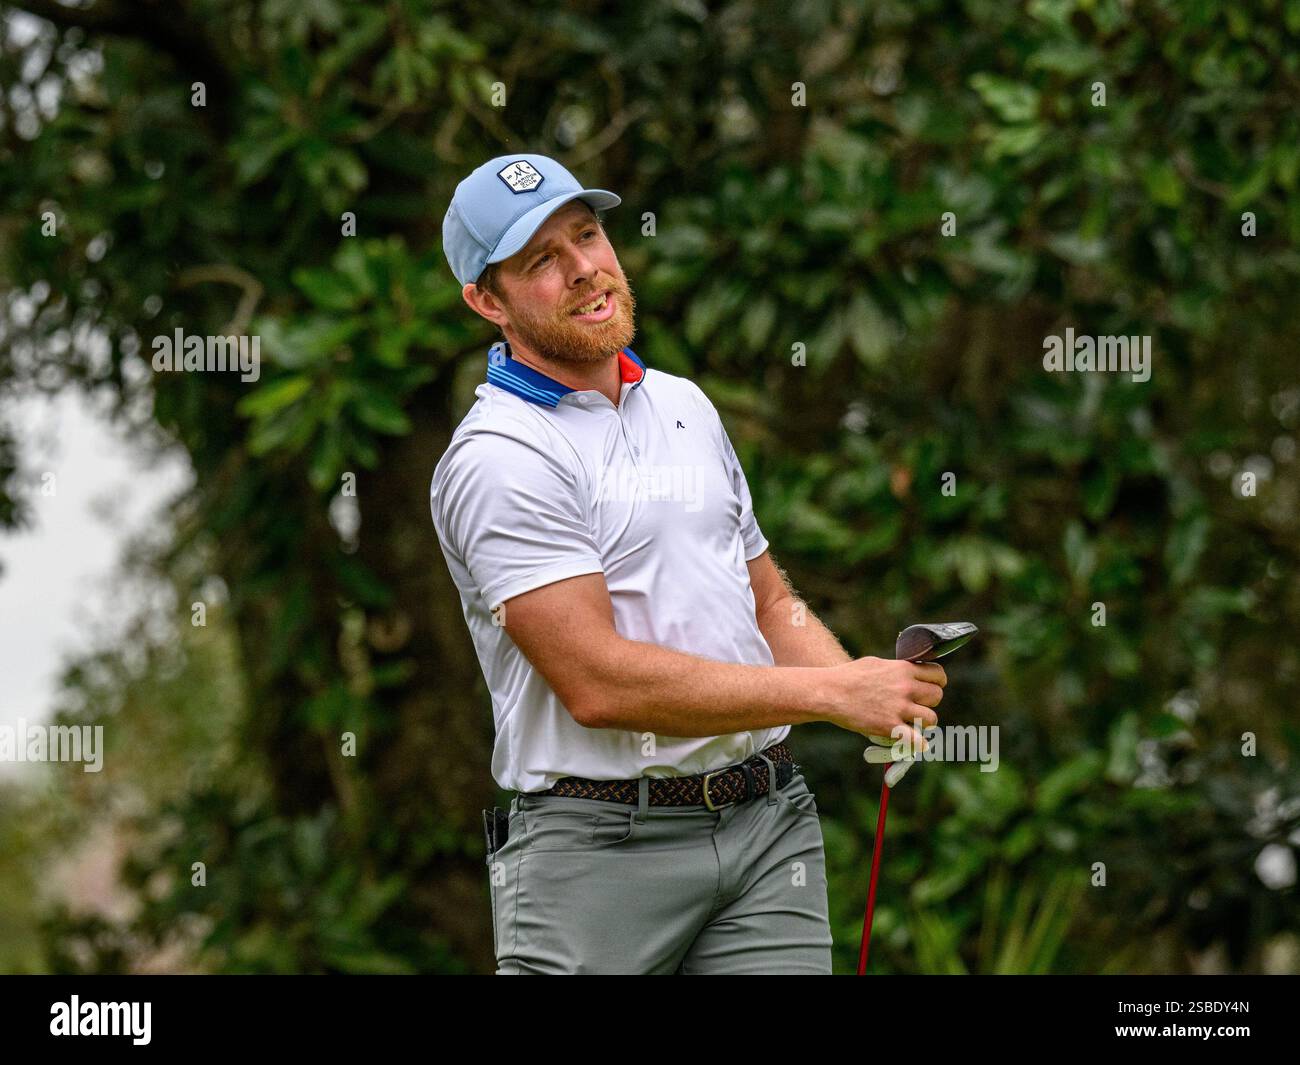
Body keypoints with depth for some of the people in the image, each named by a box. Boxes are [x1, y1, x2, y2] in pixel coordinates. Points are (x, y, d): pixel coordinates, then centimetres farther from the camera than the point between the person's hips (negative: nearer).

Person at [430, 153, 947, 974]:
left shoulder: (686, 406, 17)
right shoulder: (498, 460, -10)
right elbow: (598, 682, -18)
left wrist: (875, 695, 1)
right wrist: (828, 694, -16)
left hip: (770, 822, 6)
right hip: (599, 844, -6)